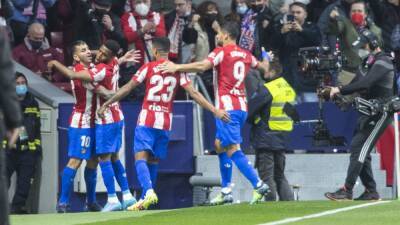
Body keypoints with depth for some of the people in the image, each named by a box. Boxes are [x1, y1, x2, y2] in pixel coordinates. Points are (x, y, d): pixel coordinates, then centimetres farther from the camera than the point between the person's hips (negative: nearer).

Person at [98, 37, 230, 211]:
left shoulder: (148, 68, -2)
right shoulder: (177, 70, 5)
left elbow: (127, 88, 1)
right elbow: (194, 93, 0)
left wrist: (106, 104, 9)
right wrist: (215, 111, 2)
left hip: (147, 120, -4)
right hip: (165, 122, 4)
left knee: (140, 157, -9)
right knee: (153, 161, 13)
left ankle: (148, 192, -32)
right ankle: (145, 199, 13)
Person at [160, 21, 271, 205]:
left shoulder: (222, 52, -6)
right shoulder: (246, 55, 14)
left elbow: (203, 66, -23)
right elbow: (262, 66, 34)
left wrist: (177, 67, -17)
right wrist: (265, 60, 58)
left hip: (227, 107, -8)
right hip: (242, 107, 8)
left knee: (233, 149, -10)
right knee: (220, 145, 17)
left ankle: (258, 184, -21)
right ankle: (226, 191, 15)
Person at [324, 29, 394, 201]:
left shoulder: (383, 62, -15)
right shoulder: (368, 62, 15)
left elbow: (365, 84, -29)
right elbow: (357, 84, 11)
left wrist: (340, 90, -26)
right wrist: (333, 92, -3)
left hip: (380, 113, -10)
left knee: (360, 149, -15)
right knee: (358, 149, 9)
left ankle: (347, 191, -18)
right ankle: (371, 191, 14)